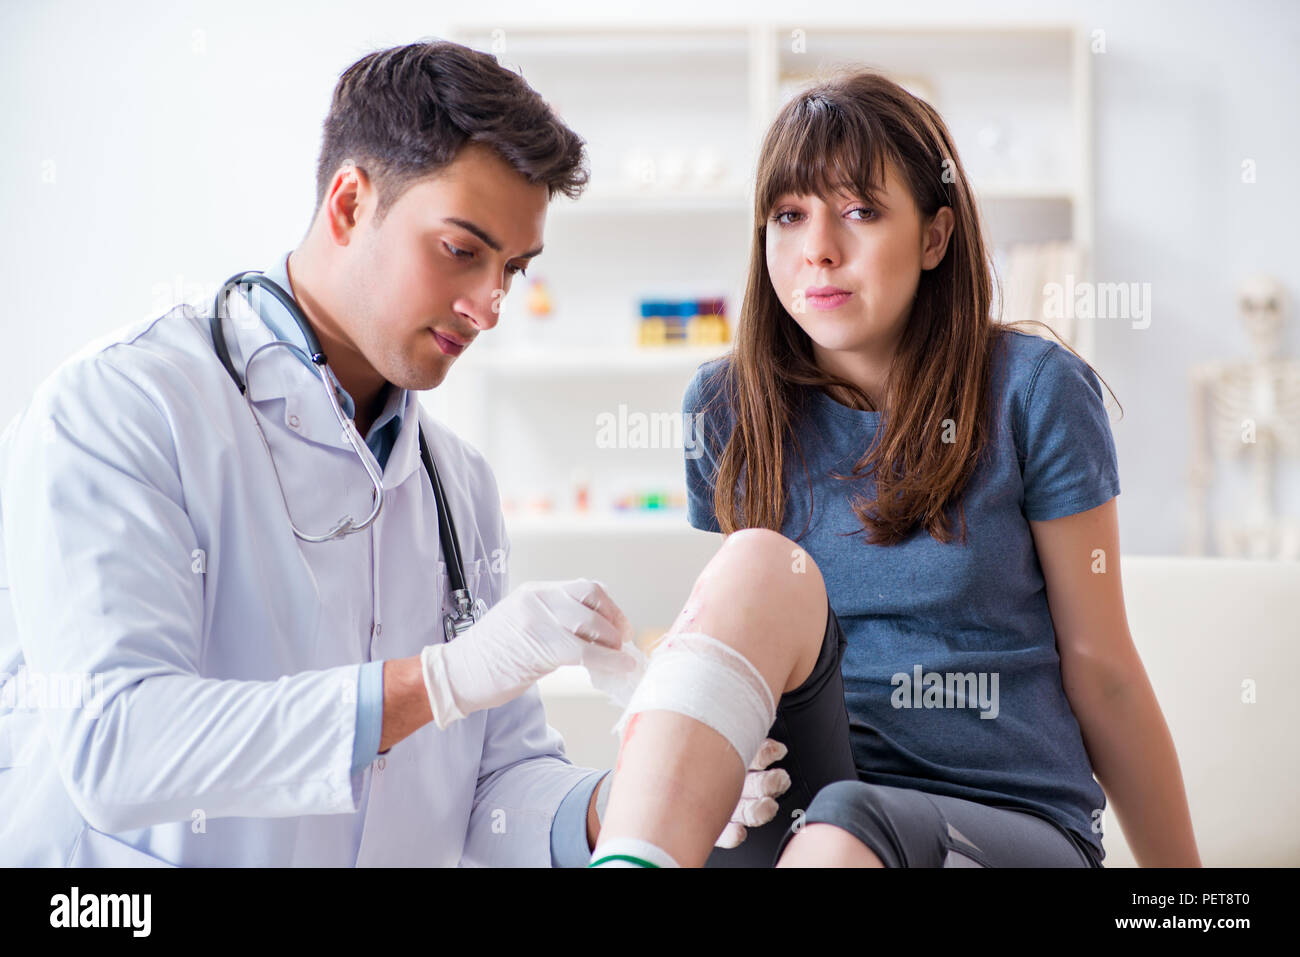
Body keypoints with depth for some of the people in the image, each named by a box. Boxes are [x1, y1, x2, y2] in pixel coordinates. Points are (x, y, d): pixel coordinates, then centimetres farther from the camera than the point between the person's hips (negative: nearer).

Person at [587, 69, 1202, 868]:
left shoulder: (1033, 392, -4)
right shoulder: (726, 406, 4)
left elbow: (1100, 667, 1)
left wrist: (1180, 869, 6)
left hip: (1013, 821, -2)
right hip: (783, 806, 3)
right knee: (761, 564, -27)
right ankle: (628, 864, -42)